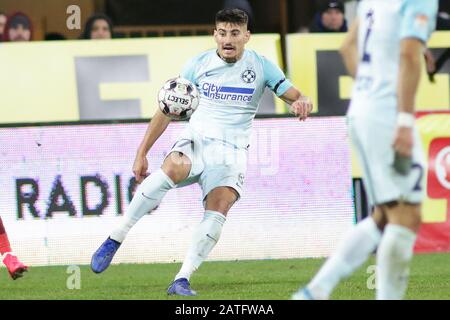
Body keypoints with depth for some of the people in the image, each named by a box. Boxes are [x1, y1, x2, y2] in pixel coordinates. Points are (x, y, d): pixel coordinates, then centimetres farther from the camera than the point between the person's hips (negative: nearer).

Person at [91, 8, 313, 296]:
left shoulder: (262, 66, 2)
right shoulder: (199, 65, 4)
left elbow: (295, 97, 3)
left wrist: (302, 103, -24)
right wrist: (142, 153, 5)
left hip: (232, 151, 1)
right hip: (196, 141, 0)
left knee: (219, 208, -26)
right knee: (172, 170, -34)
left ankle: (182, 280, -25)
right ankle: (114, 240, -26)